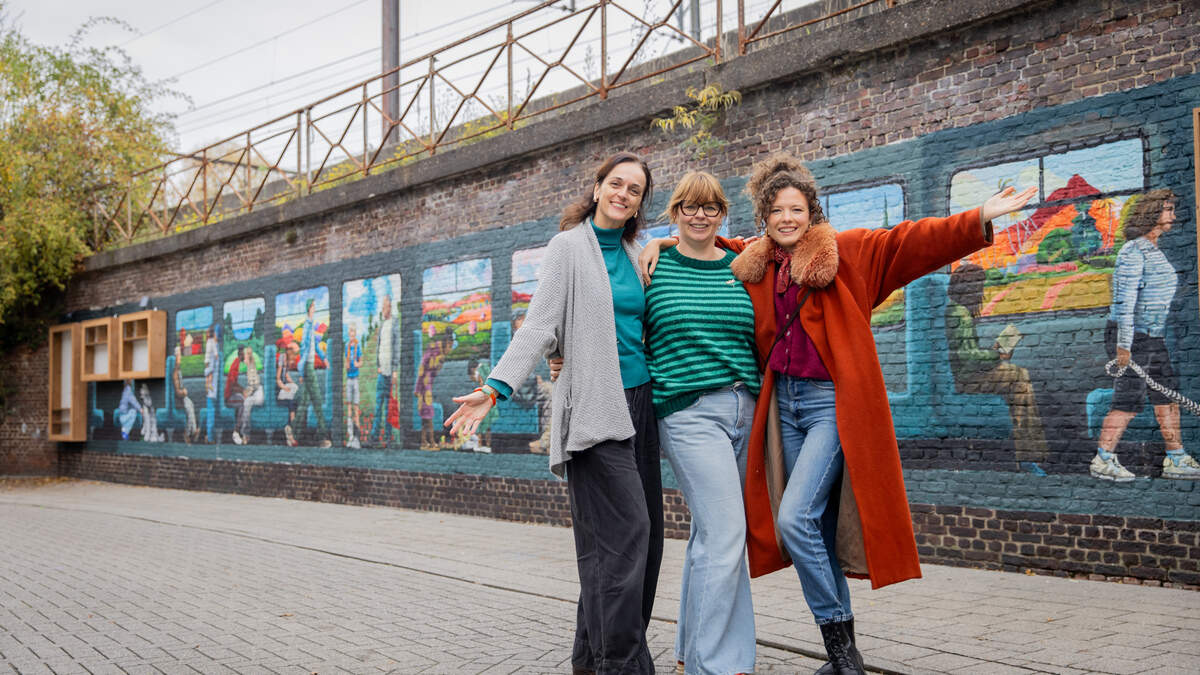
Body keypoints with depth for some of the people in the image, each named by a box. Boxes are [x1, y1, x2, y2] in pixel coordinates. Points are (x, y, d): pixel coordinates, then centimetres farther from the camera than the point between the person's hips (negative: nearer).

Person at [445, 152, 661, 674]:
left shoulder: (636, 254, 16)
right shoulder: (570, 246, 0)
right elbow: (540, 325, -8)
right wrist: (496, 387, -18)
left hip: (639, 405, 7)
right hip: (594, 405, -7)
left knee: (643, 533, 6)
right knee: (624, 529, -13)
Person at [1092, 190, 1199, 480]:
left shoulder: (1154, 251, 13)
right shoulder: (1133, 250, -15)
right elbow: (1124, 299, -20)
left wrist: (1158, 336, 20)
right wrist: (1123, 345, -23)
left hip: (1152, 337, 9)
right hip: (1132, 338, -9)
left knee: (1167, 397, 10)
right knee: (1128, 402, -5)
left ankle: (1176, 460, 18)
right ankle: (1102, 461, 5)